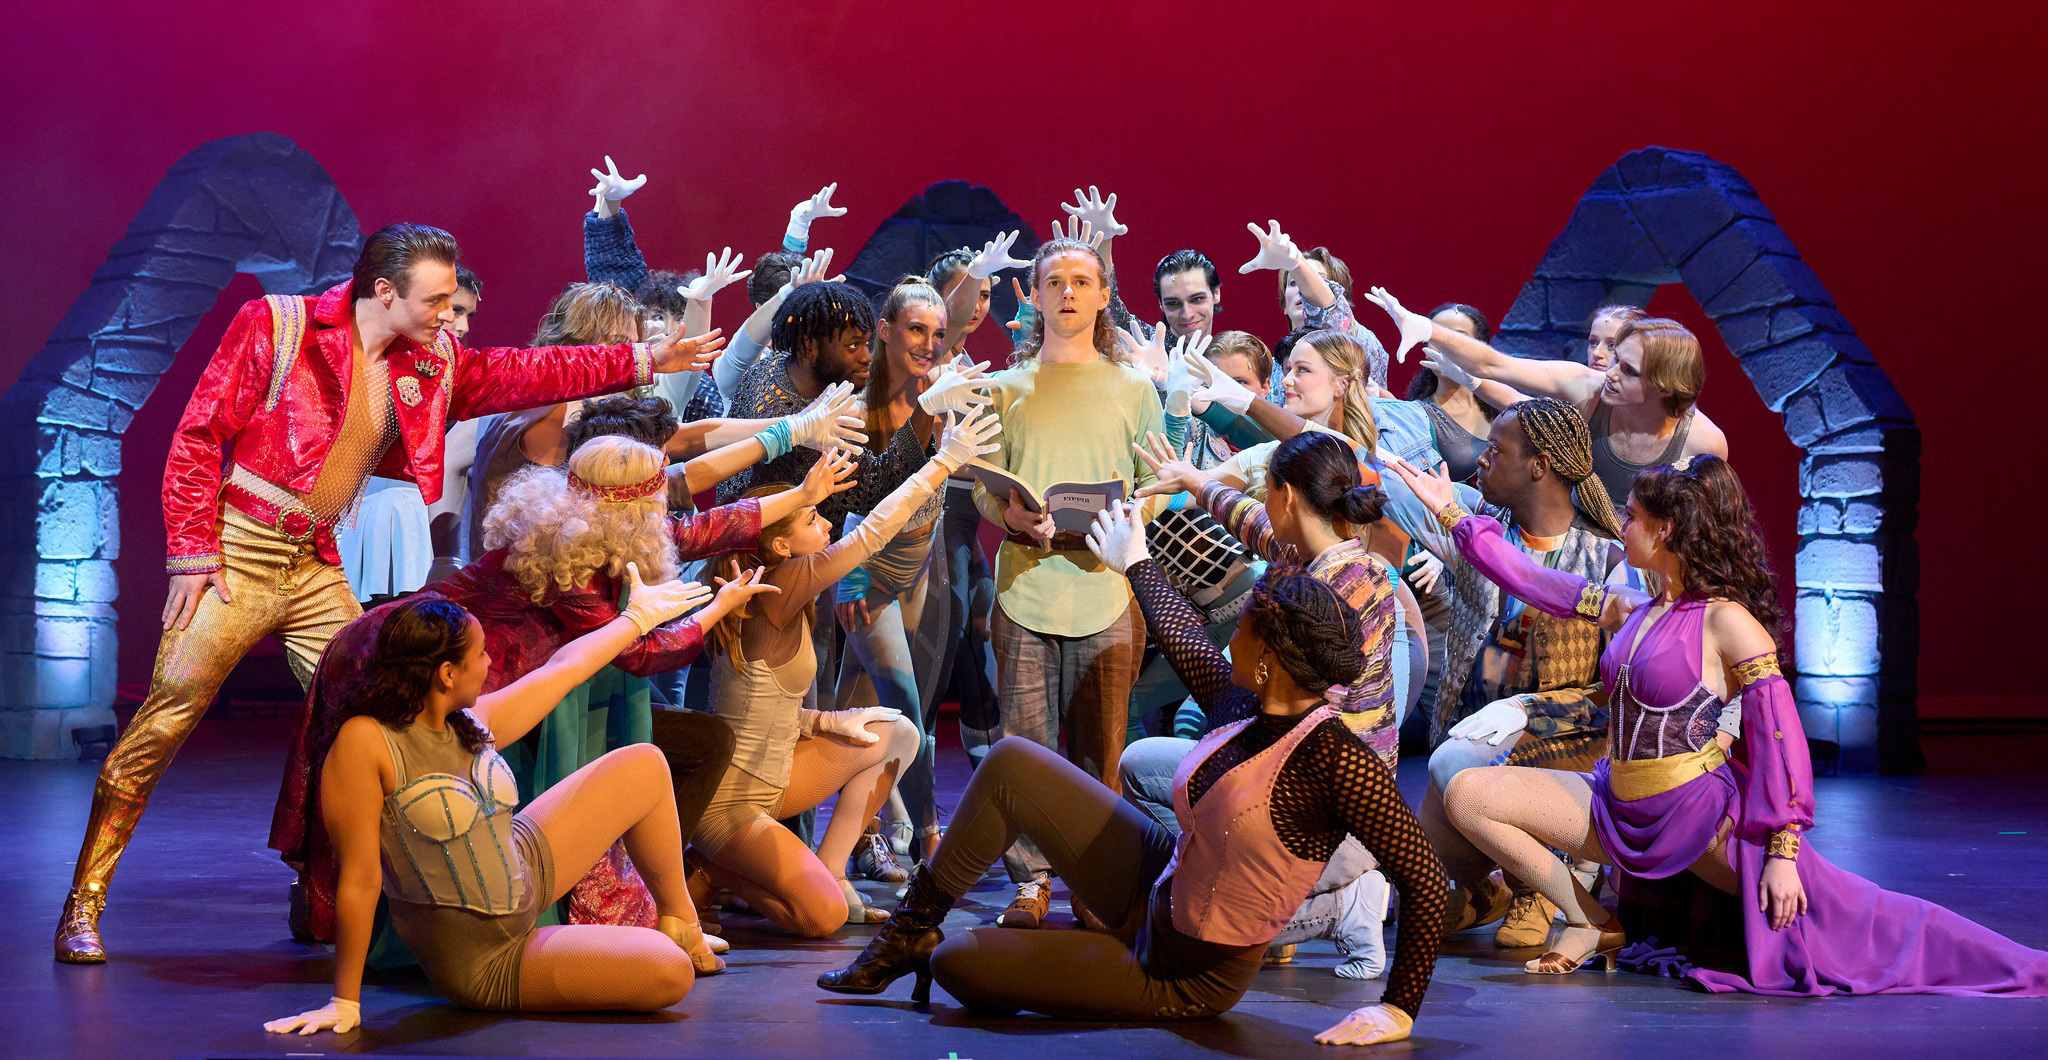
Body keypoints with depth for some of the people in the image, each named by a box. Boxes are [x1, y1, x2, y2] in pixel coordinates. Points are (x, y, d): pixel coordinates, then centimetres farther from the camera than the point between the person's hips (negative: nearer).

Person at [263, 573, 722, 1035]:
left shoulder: (474, 723, -4)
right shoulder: (365, 741, -26)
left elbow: (566, 666, 14)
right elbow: (360, 877, -25)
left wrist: (638, 615, 27)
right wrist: (345, 1004, -22)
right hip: (484, 960, -8)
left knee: (646, 766, 10)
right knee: (668, 975, -21)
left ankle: (678, 922, 33)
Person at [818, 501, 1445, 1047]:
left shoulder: (1334, 759, -29)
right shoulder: (1244, 707, -6)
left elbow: (1425, 881, -27)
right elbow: (1180, 635, 15)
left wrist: (1398, 1010, -27)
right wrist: (1135, 563, 30)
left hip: (1190, 981, -7)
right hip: (1153, 887, 7)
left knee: (954, 967, -8)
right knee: (1013, 763, 3)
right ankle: (911, 932, 16)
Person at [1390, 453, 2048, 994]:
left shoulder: (1728, 624, -12)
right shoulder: (1630, 610, 8)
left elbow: (1780, 743, -14)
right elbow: (1530, 579, 15)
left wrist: (1782, 851, -17)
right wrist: (1451, 512, 16)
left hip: (1702, 815, -6)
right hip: (1621, 811, 6)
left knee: (1827, 913, -14)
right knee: (1468, 794, -5)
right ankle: (1591, 924, 3)